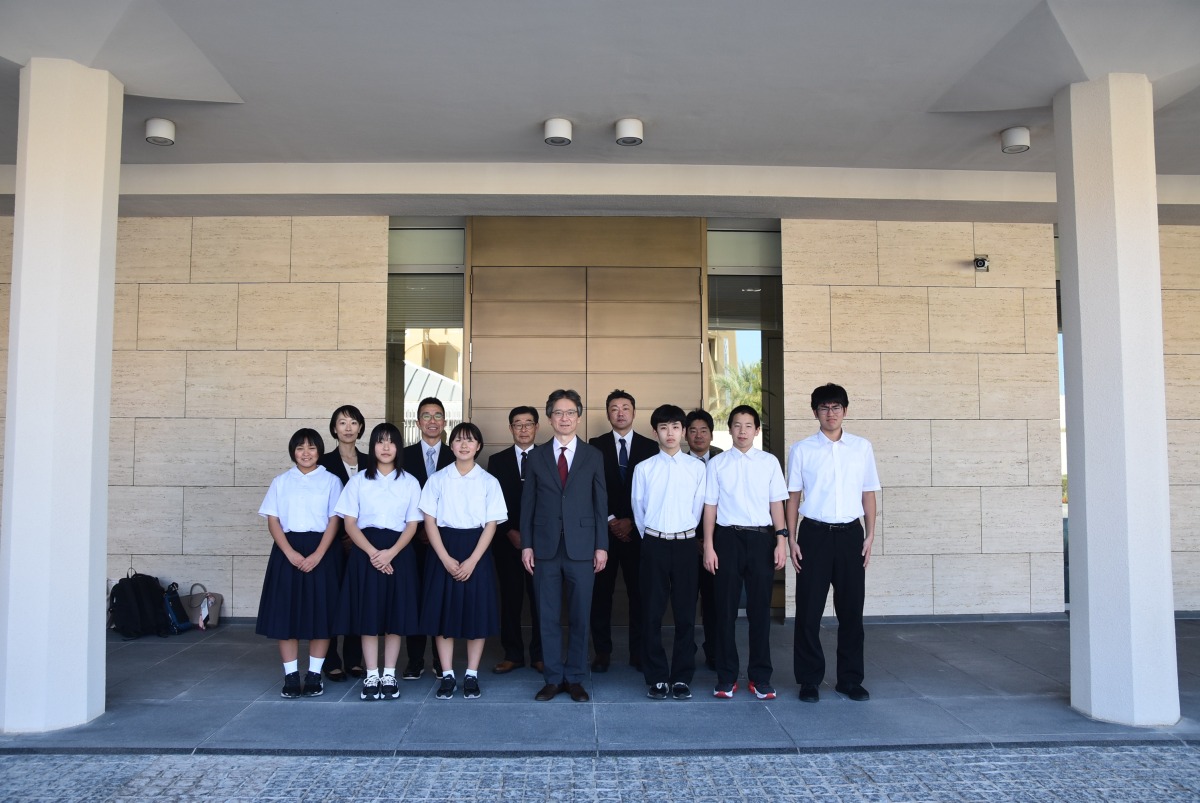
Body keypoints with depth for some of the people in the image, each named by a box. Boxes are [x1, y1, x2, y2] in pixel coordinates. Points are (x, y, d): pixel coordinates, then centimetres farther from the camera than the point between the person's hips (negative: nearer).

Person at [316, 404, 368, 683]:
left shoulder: (369, 463, 10)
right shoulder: (325, 462, 0)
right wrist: (341, 537, -7)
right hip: (334, 541, -3)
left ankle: (354, 660, 15)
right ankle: (331, 662, 8)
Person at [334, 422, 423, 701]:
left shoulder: (409, 482, 6)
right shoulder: (358, 481, 5)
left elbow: (412, 524, 1)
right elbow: (350, 523, 0)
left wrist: (391, 553, -14)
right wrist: (372, 552, -14)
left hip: (398, 552, 0)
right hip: (365, 551, 0)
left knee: (395, 615, 3)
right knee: (368, 615, 1)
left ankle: (389, 676, 14)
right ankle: (371, 676, 11)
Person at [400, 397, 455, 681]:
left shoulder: (455, 457, 6)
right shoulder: (404, 456, 7)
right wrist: (418, 530, -3)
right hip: (414, 538, 0)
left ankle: (442, 662, 12)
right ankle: (415, 661, 12)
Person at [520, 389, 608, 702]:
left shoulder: (593, 456, 5)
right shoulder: (537, 456, 6)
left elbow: (601, 503, 4)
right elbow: (527, 503, 6)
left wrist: (601, 546, -1)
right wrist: (526, 544, 0)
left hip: (581, 547, 0)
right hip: (545, 547, 1)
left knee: (579, 616, 5)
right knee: (548, 616, 6)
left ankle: (575, 678, 18)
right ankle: (553, 678, 18)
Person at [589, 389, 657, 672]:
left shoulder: (650, 447, 6)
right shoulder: (595, 446, 5)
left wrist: (631, 521, -7)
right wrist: (611, 520, -6)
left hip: (637, 530, 0)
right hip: (603, 529, 0)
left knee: (639, 593, 3)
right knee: (600, 593, 2)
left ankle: (638, 653, 12)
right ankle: (602, 652, 11)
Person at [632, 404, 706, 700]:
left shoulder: (697, 468, 3)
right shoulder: (644, 468, 2)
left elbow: (698, 508, 7)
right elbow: (638, 509, 7)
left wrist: (683, 535, 8)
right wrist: (650, 538, 8)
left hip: (685, 543, 1)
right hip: (654, 544, 0)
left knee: (685, 614, 5)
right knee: (652, 613, 3)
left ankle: (682, 678, 15)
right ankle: (657, 678, 13)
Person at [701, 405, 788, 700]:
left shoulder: (769, 462, 5)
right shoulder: (717, 463, 3)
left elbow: (776, 504, 6)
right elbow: (710, 506, 4)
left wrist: (782, 541, 0)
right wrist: (708, 546, 0)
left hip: (761, 537, 1)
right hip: (728, 537, 0)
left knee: (760, 609, 6)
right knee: (725, 609, 5)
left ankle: (760, 677, 18)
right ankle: (726, 678, 17)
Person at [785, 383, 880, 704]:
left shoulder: (862, 447, 6)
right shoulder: (801, 449, 1)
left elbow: (868, 494, 10)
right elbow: (793, 496, 4)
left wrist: (870, 535, 4)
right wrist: (792, 539, -1)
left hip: (850, 533, 2)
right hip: (814, 533, -1)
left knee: (851, 609, 8)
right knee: (809, 610, 3)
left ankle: (850, 679, 22)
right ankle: (809, 680, 16)